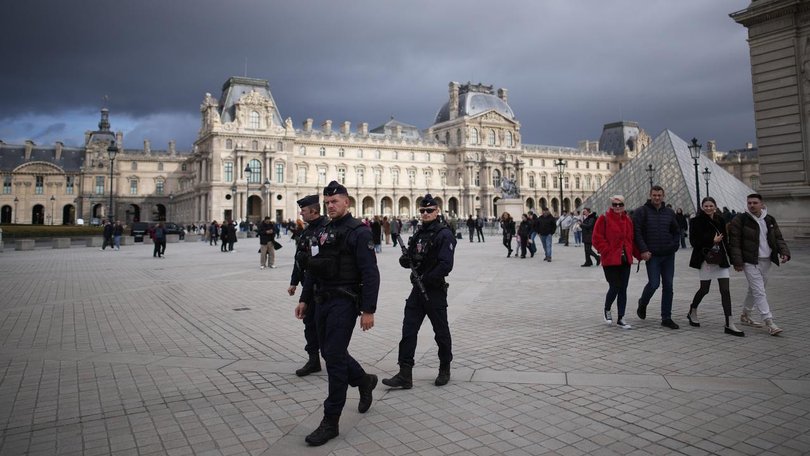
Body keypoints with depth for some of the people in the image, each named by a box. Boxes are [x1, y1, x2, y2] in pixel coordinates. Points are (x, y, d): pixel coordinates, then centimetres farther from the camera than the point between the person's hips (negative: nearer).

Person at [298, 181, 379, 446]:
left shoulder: (358, 232, -11)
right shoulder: (324, 231, 12)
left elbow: (370, 274, -16)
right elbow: (313, 268, 17)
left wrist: (369, 310, -19)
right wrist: (304, 299, 14)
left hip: (344, 303, -8)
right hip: (322, 302, 8)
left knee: (334, 357, -5)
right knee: (329, 352, 17)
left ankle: (331, 422, 7)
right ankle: (364, 381, 42)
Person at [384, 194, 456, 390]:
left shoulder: (444, 234, -11)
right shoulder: (418, 234, 12)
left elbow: (446, 265, -21)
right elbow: (411, 259, 17)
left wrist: (425, 279, -20)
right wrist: (405, 260, -6)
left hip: (435, 291, -7)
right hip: (417, 290, 7)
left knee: (441, 332, 9)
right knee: (408, 331, 1)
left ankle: (445, 370, 27)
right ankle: (405, 375, 5)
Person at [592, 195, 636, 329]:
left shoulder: (628, 220, 12)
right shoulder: (604, 219, -6)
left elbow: (632, 239, 17)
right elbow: (597, 239, -10)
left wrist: (638, 254, 8)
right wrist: (608, 252, -15)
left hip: (625, 259, 5)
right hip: (610, 260, -5)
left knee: (623, 289, 6)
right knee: (615, 287, -6)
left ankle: (620, 319, 14)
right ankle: (607, 311, 22)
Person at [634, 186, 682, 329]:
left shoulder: (669, 212, 11)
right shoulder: (641, 212, -3)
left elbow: (677, 231, 18)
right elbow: (637, 232, -9)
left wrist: (674, 246, 3)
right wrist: (643, 250, -16)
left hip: (668, 255, 5)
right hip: (652, 255, -4)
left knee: (668, 286, 4)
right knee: (654, 283, -10)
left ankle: (666, 318, 12)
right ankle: (642, 304, 21)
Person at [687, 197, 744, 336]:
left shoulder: (720, 220, 7)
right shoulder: (697, 221, -8)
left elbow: (725, 239, 15)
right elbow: (693, 241, -12)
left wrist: (728, 255, 11)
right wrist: (712, 241, -18)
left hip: (721, 258, 5)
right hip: (706, 258, -4)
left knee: (725, 290, -1)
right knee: (704, 289, 4)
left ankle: (729, 324, 0)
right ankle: (692, 312, 30)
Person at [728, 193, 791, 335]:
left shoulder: (770, 220, 9)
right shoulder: (740, 220, -9)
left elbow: (778, 238, 14)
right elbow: (734, 243, -10)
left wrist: (784, 252, -4)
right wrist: (737, 262, -14)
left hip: (766, 261, 6)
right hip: (750, 262, -6)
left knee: (754, 290, 16)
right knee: (759, 292, -10)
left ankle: (745, 316, 31)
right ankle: (770, 323, -10)